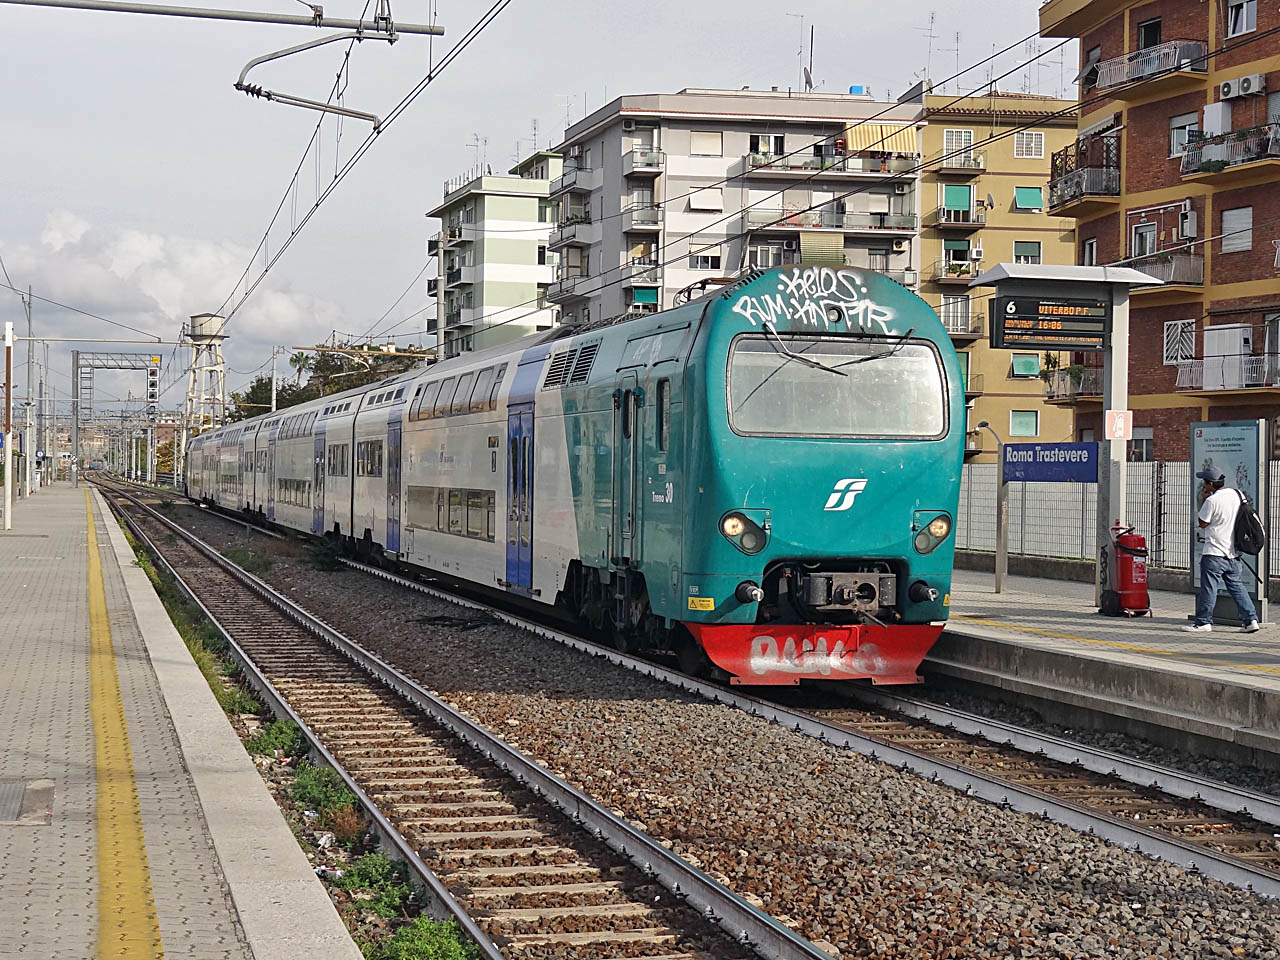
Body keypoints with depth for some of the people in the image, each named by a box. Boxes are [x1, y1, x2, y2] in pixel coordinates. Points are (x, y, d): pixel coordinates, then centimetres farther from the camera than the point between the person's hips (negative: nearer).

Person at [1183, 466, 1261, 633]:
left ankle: (1203, 622, 2)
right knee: (1236, 586, 13)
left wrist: (1203, 499, -2)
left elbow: (1202, 524, -6)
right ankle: (1251, 619, 9)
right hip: (1233, 553, 7)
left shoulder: (1211, 500, -16)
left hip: (1214, 553, -7)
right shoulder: (1236, 494, 5)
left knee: (1208, 587, -1)